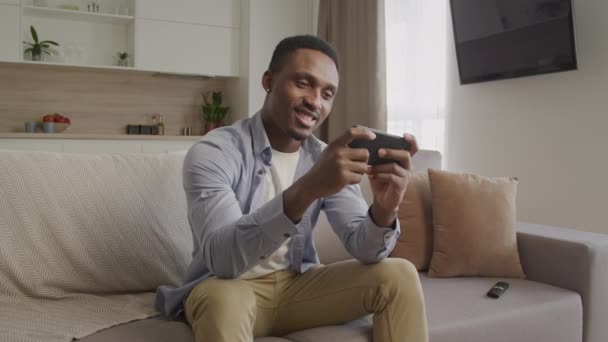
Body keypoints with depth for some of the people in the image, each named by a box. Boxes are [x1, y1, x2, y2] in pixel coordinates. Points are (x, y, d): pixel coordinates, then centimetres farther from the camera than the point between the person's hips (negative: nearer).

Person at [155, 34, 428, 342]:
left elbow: (362, 248, -11)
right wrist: (306, 190, -46)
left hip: (297, 284, 5)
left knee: (399, 276, -13)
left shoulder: (329, 159, -2)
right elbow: (221, 258, -33)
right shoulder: (211, 153, -18)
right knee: (223, 299, -39)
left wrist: (383, 211, -34)